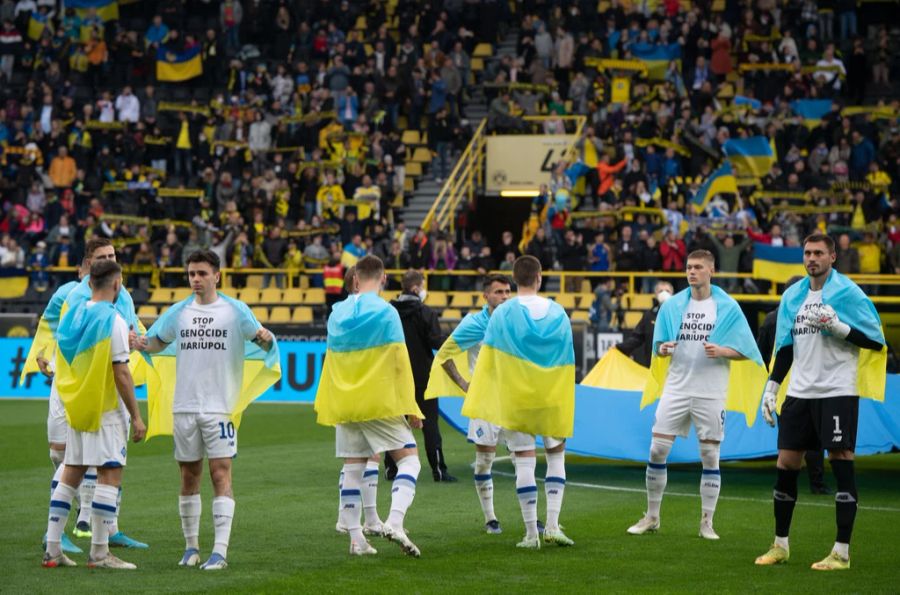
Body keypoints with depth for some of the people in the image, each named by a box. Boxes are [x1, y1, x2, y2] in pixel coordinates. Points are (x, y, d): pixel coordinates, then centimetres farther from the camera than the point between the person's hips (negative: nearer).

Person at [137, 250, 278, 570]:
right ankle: (191, 547, 19)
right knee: (189, 477, 9)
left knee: (221, 474, -9)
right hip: (184, 407, 3)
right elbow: (157, 341, 16)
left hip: (221, 407, -3)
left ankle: (220, 551, -11)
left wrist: (265, 338, -23)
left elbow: (265, 343, 1)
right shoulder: (178, 312, 7)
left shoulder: (235, 310, -1)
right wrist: (142, 344, -7)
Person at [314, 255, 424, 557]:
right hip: (380, 403, -5)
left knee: (352, 470, 9)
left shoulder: (337, 313, 8)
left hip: (343, 404, 5)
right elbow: (399, 363, -9)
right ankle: (395, 522, -19)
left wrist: (324, 404, 27)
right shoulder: (385, 312, -8)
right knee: (409, 458, 0)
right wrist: (411, 407, -5)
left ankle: (356, 539, 7)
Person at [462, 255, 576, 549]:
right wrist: (566, 404, 12)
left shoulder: (502, 313, -6)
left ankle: (531, 533, 1)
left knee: (524, 461, 1)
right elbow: (568, 362, 4)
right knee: (556, 455, 15)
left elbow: (486, 359, -6)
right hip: (553, 399, 2)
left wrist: (476, 399, 1)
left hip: (514, 400, -2)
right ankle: (552, 525, 5)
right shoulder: (558, 313, 1)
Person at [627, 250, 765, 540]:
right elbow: (658, 346, 10)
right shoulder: (672, 304, 6)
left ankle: (707, 523, 9)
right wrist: (663, 349, -13)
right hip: (676, 388, 2)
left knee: (710, 456, 0)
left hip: (711, 393, -2)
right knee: (657, 451, -1)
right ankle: (651, 518, 12)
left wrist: (721, 351, -20)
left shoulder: (728, 307, -2)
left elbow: (744, 352, -2)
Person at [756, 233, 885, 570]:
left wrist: (838, 326, -21)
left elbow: (876, 341, -8)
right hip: (800, 391, 6)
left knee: (841, 461, -7)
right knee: (785, 463, 6)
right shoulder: (792, 296, 11)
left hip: (837, 391, -6)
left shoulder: (847, 293, -6)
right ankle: (780, 546, 18)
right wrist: (771, 389, 11)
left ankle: (841, 552, -3)